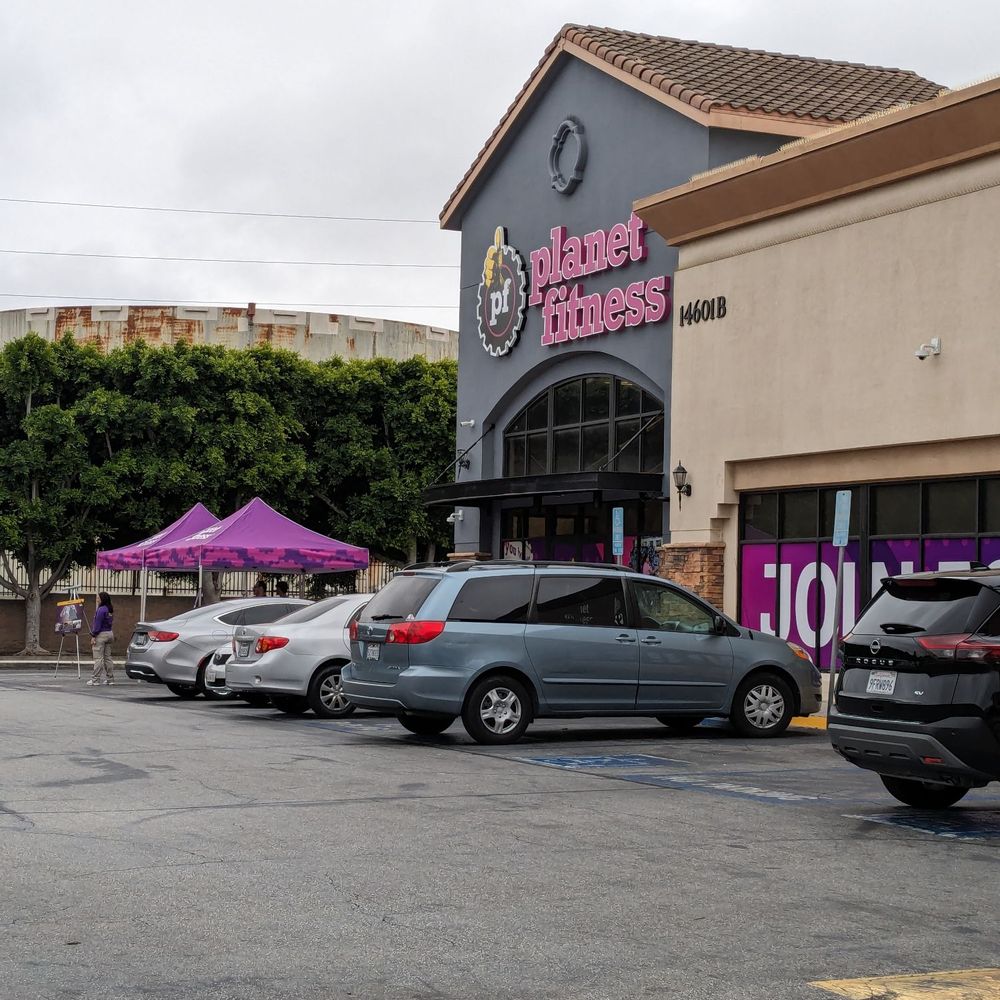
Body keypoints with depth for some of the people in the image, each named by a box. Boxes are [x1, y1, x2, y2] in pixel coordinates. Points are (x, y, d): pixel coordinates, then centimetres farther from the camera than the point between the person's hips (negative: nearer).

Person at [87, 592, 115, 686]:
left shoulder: (101, 610, -16)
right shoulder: (110, 610, 11)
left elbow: (97, 624, -17)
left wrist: (93, 636, -13)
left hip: (101, 635, -9)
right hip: (109, 633, 9)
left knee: (98, 658, -7)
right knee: (107, 657, 12)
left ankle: (96, 679, -7)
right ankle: (110, 678, 13)